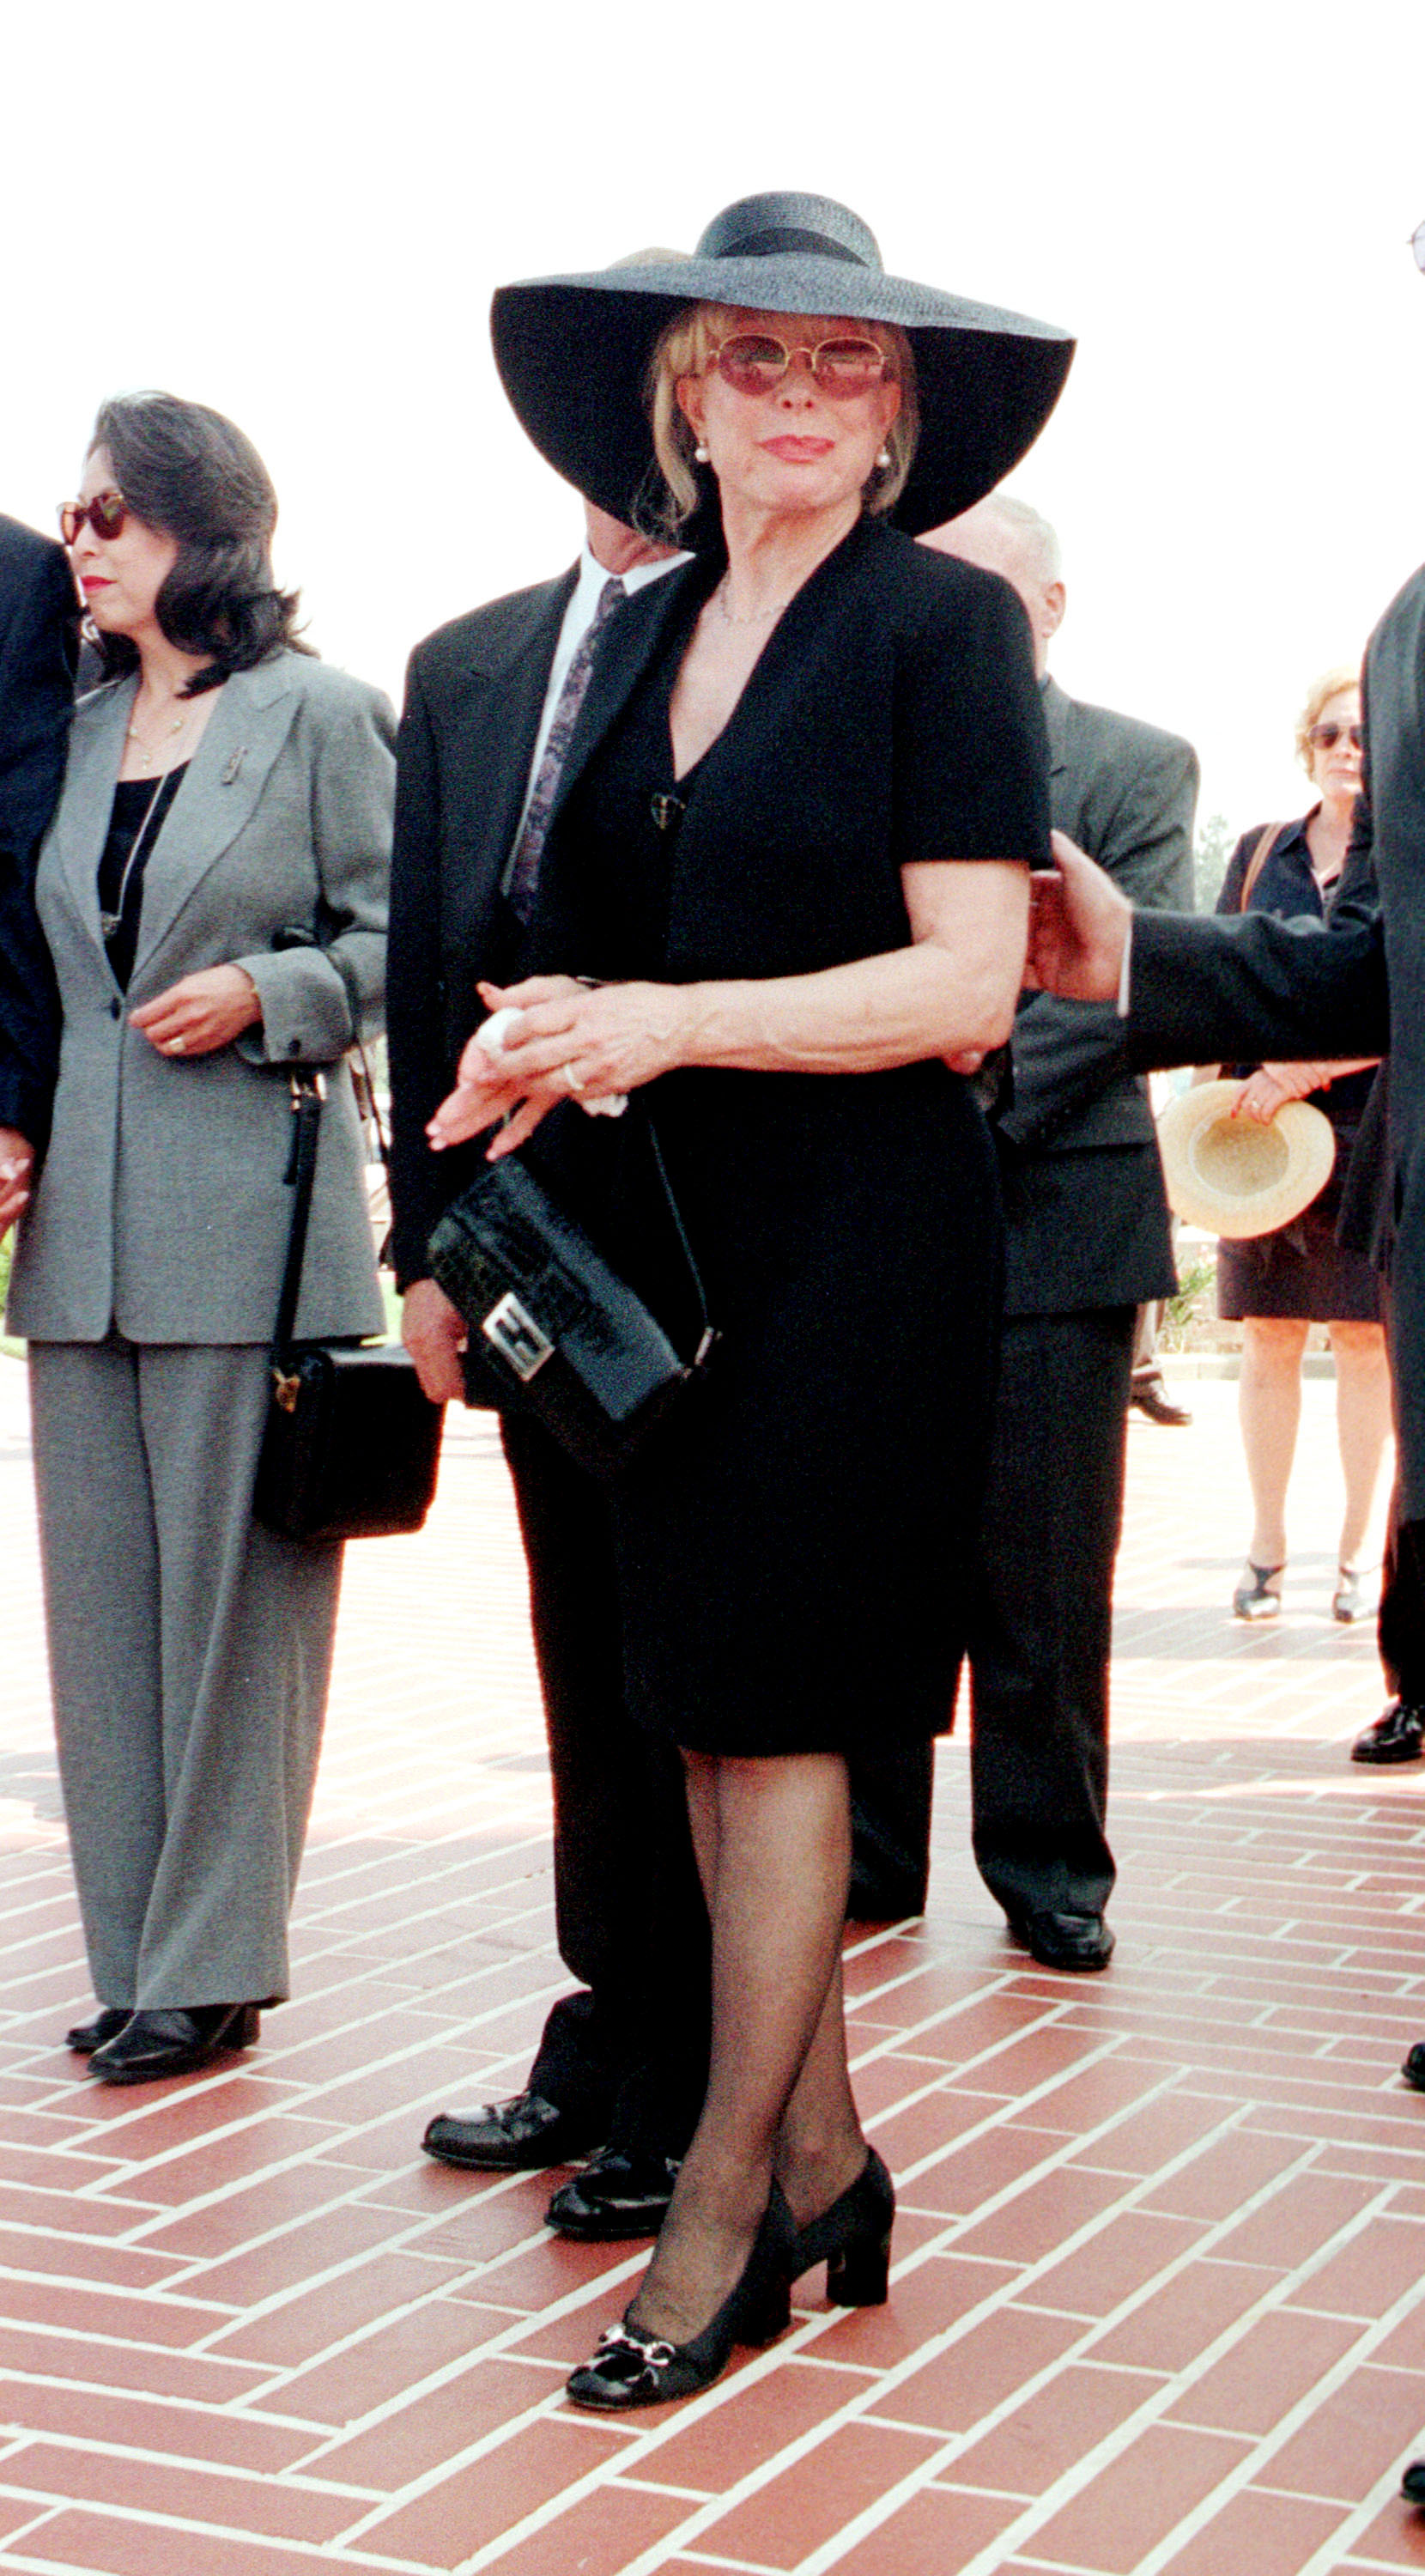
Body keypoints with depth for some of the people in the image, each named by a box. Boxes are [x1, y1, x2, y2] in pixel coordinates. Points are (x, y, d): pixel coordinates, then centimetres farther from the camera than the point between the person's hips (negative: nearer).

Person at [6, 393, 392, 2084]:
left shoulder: (318, 716, 0)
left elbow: (401, 943, -1)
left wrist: (266, 993, -15)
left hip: (252, 1209, -6)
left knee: (232, 1591, -1)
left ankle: (210, 1970, 9)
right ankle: (138, 1960, 17)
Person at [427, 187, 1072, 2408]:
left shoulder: (945, 623, -7)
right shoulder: (640, 637, 12)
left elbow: (967, 984, -13)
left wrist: (666, 1028, -19)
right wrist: (551, 1044, -2)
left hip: (852, 1229, -6)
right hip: (657, 1233, 7)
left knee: (772, 1701, -3)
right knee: (702, 1704, 7)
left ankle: (723, 2217, 8)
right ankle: (824, 2167, 19)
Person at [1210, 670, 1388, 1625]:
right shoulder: (1259, 853, 12)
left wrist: (1307, 1070, -17)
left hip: (1374, 1131, -2)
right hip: (1262, 1126, 2)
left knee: (1366, 1340, 0)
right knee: (1270, 1339, 2)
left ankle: (1358, 1549, 9)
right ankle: (1267, 1546, 10)